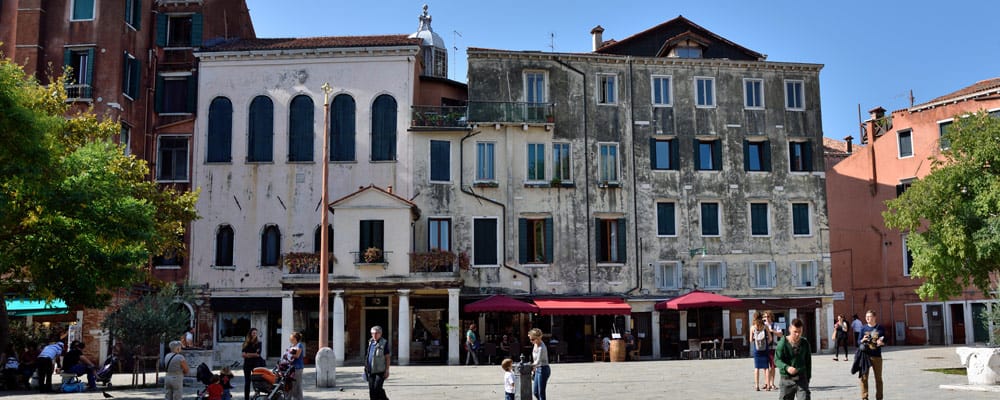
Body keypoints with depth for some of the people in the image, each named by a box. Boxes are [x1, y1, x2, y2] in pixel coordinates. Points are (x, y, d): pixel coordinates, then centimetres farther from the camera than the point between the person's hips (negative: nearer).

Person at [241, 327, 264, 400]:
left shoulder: (258, 342, 0)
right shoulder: (246, 343, 7)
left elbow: (258, 354, -8)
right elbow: (244, 354, 0)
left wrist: (248, 354, -6)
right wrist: (253, 354, -13)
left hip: (256, 363, -3)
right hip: (247, 363, 3)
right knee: (247, 382, 8)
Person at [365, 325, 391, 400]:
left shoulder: (384, 343, -6)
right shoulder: (370, 342, 12)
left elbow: (388, 357, -8)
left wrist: (387, 370, -12)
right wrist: (366, 367, 18)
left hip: (380, 371, -6)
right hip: (371, 371, 6)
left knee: (377, 388, -12)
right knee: (371, 389, 5)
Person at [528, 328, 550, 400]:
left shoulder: (541, 348, -23)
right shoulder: (536, 344, 5)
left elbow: (538, 362, -30)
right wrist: (534, 369, 15)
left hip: (543, 370, -9)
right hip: (538, 369, 9)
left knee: (541, 392, -2)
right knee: (535, 391, 13)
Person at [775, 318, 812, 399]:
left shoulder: (805, 343, 3)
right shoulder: (783, 342, -8)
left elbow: (808, 361, 13)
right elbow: (777, 360, -10)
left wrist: (808, 377, 13)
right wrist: (787, 368, -27)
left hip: (802, 378, 2)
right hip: (787, 379, -2)